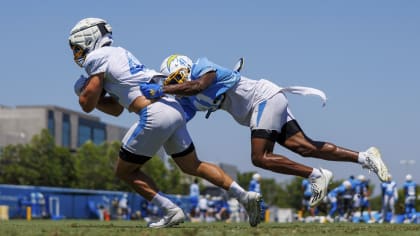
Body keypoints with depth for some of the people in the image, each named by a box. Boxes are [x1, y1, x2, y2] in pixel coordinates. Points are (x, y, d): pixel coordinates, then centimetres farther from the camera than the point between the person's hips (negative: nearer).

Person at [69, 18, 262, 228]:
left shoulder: (97, 58, 0)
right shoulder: (119, 54, 28)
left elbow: (87, 105, 0)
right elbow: (116, 109, 32)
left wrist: (85, 89, 18)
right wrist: (92, 93, 23)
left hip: (154, 115, -9)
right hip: (174, 109, 9)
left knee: (125, 171, 6)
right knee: (192, 166, 20)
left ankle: (172, 211, -3)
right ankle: (245, 196, 11)